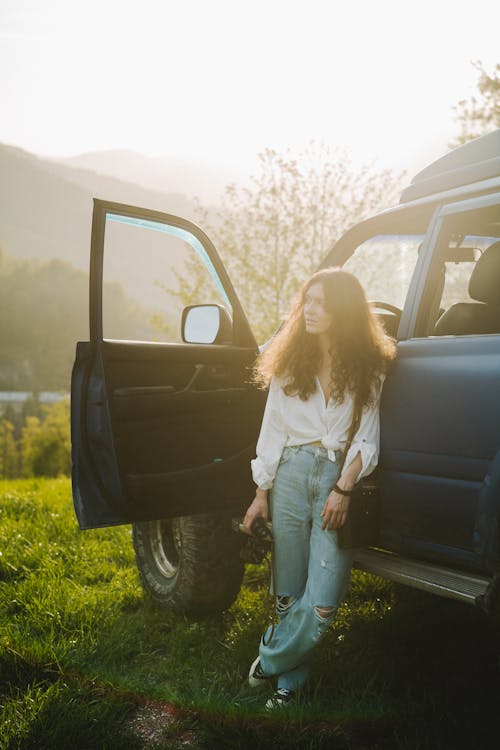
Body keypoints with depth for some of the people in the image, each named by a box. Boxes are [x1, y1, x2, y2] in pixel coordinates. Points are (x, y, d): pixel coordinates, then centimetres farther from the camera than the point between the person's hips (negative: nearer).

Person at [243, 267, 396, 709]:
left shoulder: (369, 367, 3)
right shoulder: (290, 361, 10)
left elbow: (367, 437, 0)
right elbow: (272, 429, 9)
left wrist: (343, 490, -12)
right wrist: (261, 493, 6)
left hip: (340, 478, -2)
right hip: (291, 474, 2)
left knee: (321, 605, -8)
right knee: (287, 593, 5)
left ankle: (272, 660, 16)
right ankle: (292, 679, 24)